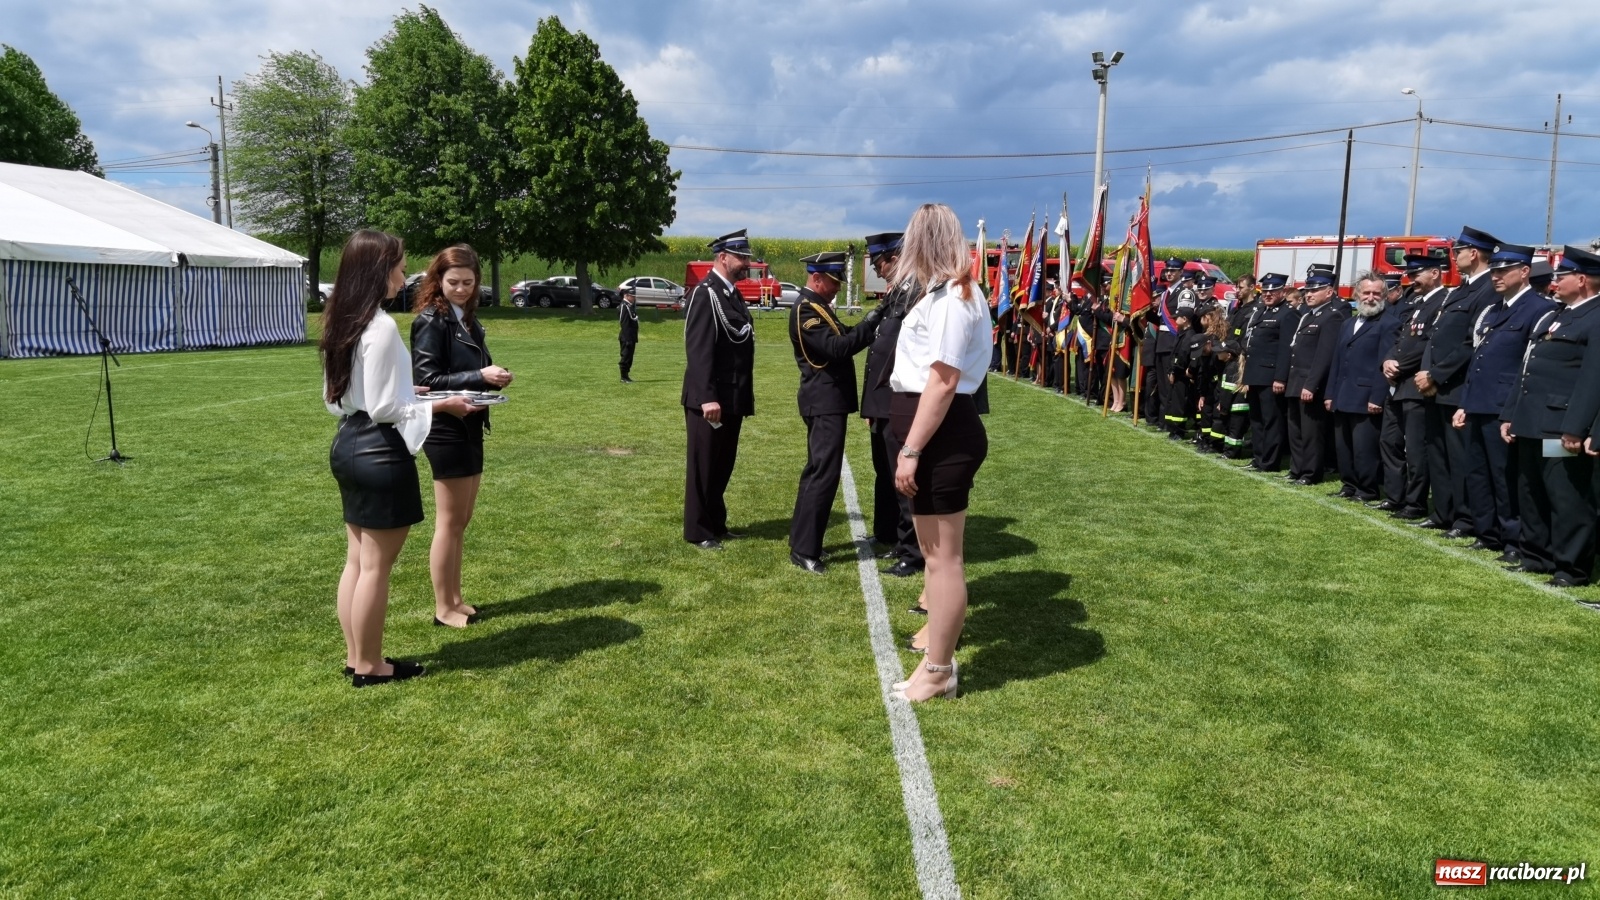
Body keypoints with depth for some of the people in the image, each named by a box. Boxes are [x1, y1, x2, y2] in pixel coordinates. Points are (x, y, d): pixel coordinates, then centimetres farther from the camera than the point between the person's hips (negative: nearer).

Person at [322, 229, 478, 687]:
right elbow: (383, 409, -21)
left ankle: (355, 656, 28)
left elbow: (334, 398, 14)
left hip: (348, 445, 9)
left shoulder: (341, 322, 8)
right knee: (377, 566, 3)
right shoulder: (381, 327, -20)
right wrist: (439, 405, -10)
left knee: (356, 560, 17)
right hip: (379, 453, -9)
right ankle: (370, 665, 15)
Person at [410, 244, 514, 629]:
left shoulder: (468, 319, 12)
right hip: (446, 430, -8)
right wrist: (479, 376, -25)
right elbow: (426, 378, -18)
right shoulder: (431, 321, -12)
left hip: (470, 427, 8)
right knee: (449, 522, 0)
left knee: (461, 521, 15)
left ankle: (455, 599, 26)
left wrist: (494, 376, -6)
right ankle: (443, 608, 11)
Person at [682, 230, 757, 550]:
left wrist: (746, 397, 16)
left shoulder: (733, 294, 15)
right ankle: (698, 531, 12)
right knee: (703, 466, 2)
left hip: (733, 398, 9)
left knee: (723, 465, 16)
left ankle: (716, 524, 28)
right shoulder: (705, 294, -13)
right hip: (711, 399, -9)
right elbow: (698, 350, -20)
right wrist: (707, 397, -26)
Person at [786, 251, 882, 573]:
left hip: (828, 401, 11)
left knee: (817, 471, 15)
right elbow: (837, 348, -25)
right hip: (825, 403, -11)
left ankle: (802, 539, 24)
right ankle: (804, 550, -6)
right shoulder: (806, 309, -15)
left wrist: (869, 328, -1)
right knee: (824, 473, -10)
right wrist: (872, 320, -23)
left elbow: (840, 341, 14)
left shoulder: (817, 306, 17)